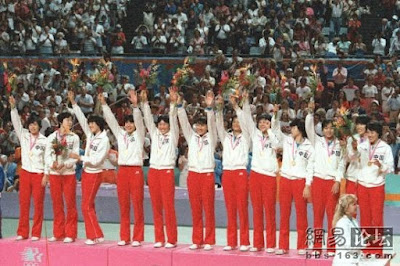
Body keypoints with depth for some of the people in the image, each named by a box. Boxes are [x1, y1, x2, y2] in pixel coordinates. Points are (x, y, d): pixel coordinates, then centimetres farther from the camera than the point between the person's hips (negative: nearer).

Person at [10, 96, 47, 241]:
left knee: (38, 204, -2)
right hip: (25, 172, 3)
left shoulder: (44, 141, -1)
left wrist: (46, 175, -8)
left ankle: (36, 233, 3)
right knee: (23, 203, 4)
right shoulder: (24, 136, 8)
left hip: (39, 174, -3)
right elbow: (16, 123, -1)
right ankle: (22, 233, 8)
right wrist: (13, 107, -12)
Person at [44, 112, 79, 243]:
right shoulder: (51, 137, 7)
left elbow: (75, 156, -3)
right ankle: (58, 233, 13)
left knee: (70, 203, -2)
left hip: (69, 173, -2)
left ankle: (70, 234, 3)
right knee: (57, 204, 5)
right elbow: (47, 154, 1)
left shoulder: (74, 137, 2)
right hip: (54, 173, 2)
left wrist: (64, 164, -18)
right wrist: (52, 163, -18)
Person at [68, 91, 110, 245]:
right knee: (88, 205, 9)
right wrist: (73, 102, 4)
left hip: (94, 174, -8)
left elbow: (97, 160, -21)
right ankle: (95, 235, 12)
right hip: (86, 172, 8)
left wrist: (79, 158, -20)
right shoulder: (91, 135, 6)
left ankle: (95, 235, -4)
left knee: (87, 206, -9)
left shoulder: (104, 140, -15)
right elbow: (81, 118, 8)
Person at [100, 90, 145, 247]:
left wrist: (135, 105, -27)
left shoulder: (139, 135, 4)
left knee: (137, 204, -4)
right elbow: (111, 120, 8)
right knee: (123, 205, 5)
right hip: (122, 171, 4)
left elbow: (139, 120, -11)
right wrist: (104, 104, -3)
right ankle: (124, 237, 11)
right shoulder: (120, 134, 14)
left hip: (136, 170, -4)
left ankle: (137, 238, 0)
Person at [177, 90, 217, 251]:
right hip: (193, 175, 3)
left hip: (207, 175, -3)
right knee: (195, 210, 5)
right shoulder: (191, 137, 12)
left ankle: (209, 241, 3)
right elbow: (184, 122, 2)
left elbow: (212, 123, -11)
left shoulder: (211, 138, 4)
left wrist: (209, 107, -27)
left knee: (208, 209, -2)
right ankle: (196, 240, 11)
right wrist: (179, 105, -10)